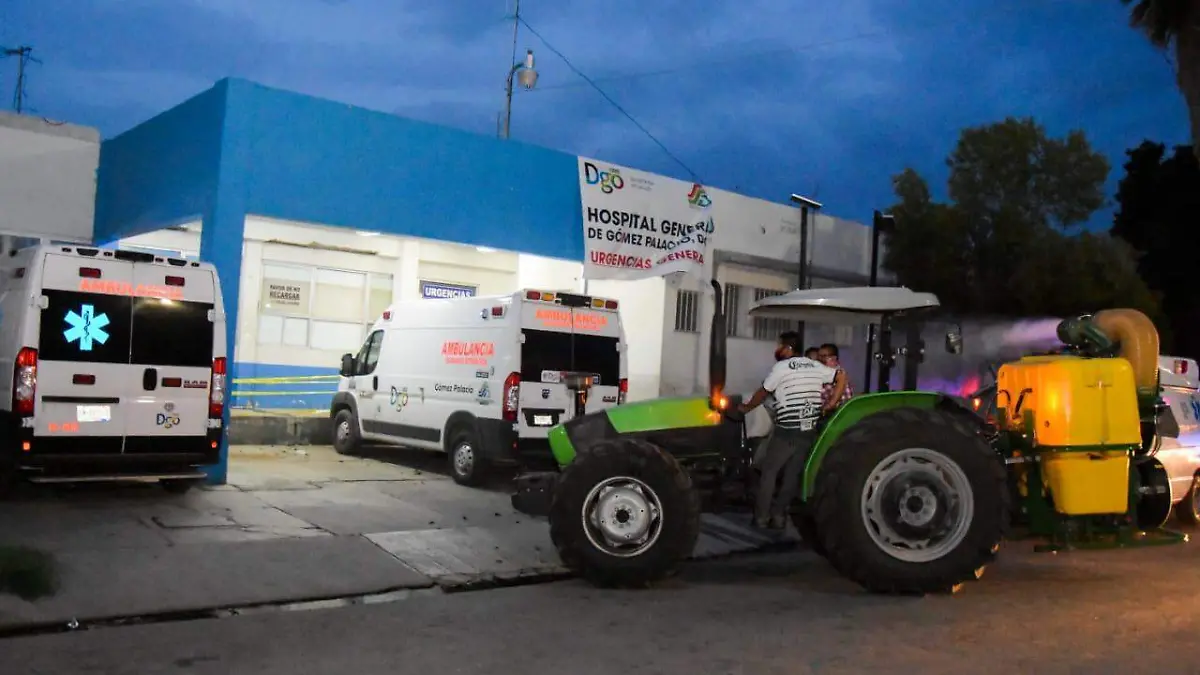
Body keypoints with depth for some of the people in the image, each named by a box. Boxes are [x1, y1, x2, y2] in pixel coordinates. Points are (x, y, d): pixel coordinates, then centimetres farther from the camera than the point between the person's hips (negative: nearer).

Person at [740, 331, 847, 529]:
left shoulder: (781, 367, -4)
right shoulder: (815, 366, 11)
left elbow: (762, 394, 5)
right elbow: (842, 376, 13)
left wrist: (746, 407, 22)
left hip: (787, 431, -5)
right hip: (809, 431, 5)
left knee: (769, 472, 7)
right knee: (793, 474, 13)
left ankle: (762, 517, 9)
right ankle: (779, 516, 16)